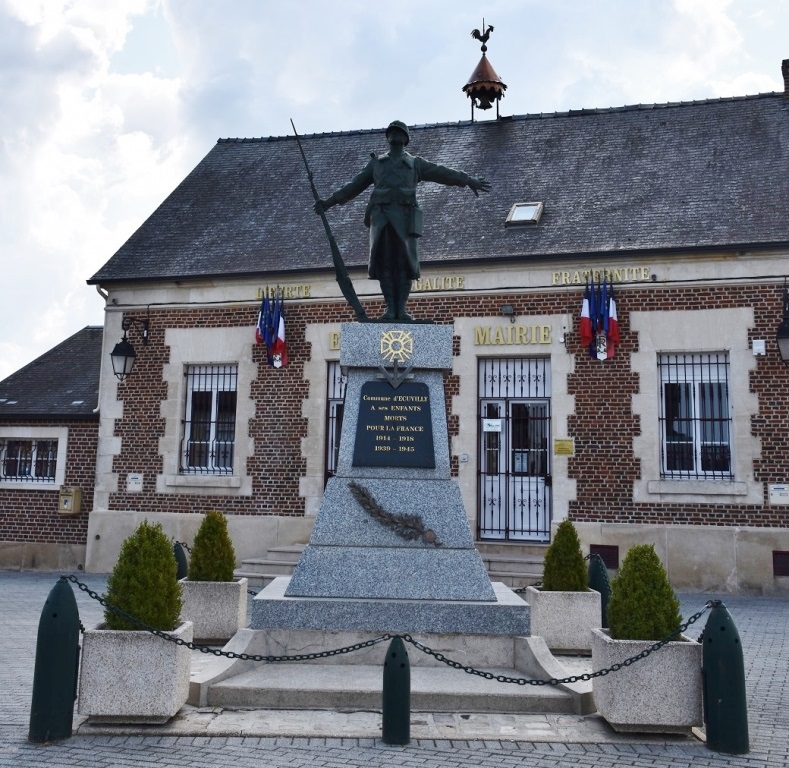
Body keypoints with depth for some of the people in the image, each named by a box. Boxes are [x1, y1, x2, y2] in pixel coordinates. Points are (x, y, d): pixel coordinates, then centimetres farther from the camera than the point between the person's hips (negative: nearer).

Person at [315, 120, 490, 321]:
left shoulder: (416, 163, 21)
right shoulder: (376, 163, 25)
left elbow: (442, 173, 12)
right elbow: (354, 185, 26)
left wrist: (469, 180, 2)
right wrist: (329, 202, 23)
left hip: (404, 218, -1)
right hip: (381, 218, 1)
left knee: (404, 263, -8)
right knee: (384, 263, -6)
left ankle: (401, 310, -7)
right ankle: (390, 309, -6)